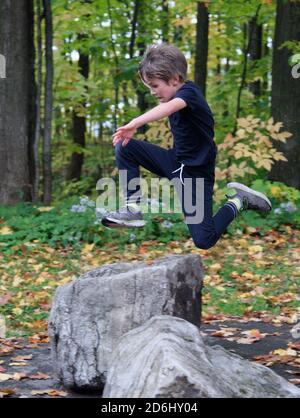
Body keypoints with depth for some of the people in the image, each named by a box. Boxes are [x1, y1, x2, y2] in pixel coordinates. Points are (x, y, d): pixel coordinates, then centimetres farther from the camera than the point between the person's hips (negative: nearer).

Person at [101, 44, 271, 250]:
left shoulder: (189, 92, -22)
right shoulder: (176, 96, 5)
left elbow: (170, 107, -44)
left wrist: (135, 123, -58)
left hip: (195, 173, -8)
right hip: (176, 161, 8)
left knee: (204, 241, -13)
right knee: (124, 147, -8)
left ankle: (238, 202, 11)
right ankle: (133, 208, -7)